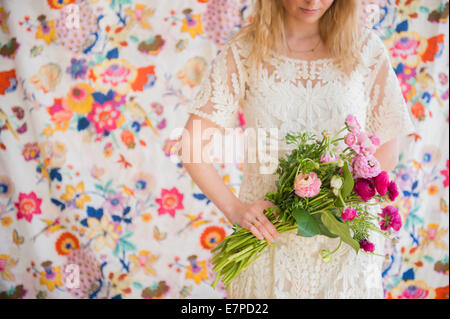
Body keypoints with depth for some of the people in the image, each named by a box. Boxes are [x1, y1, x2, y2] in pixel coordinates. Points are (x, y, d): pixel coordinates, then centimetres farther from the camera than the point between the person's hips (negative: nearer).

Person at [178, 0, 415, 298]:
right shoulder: (243, 52, -6)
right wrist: (234, 208, -19)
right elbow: (191, 146, -8)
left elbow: (387, 151, 0)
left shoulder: (365, 47, -4)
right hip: (269, 232, 0)